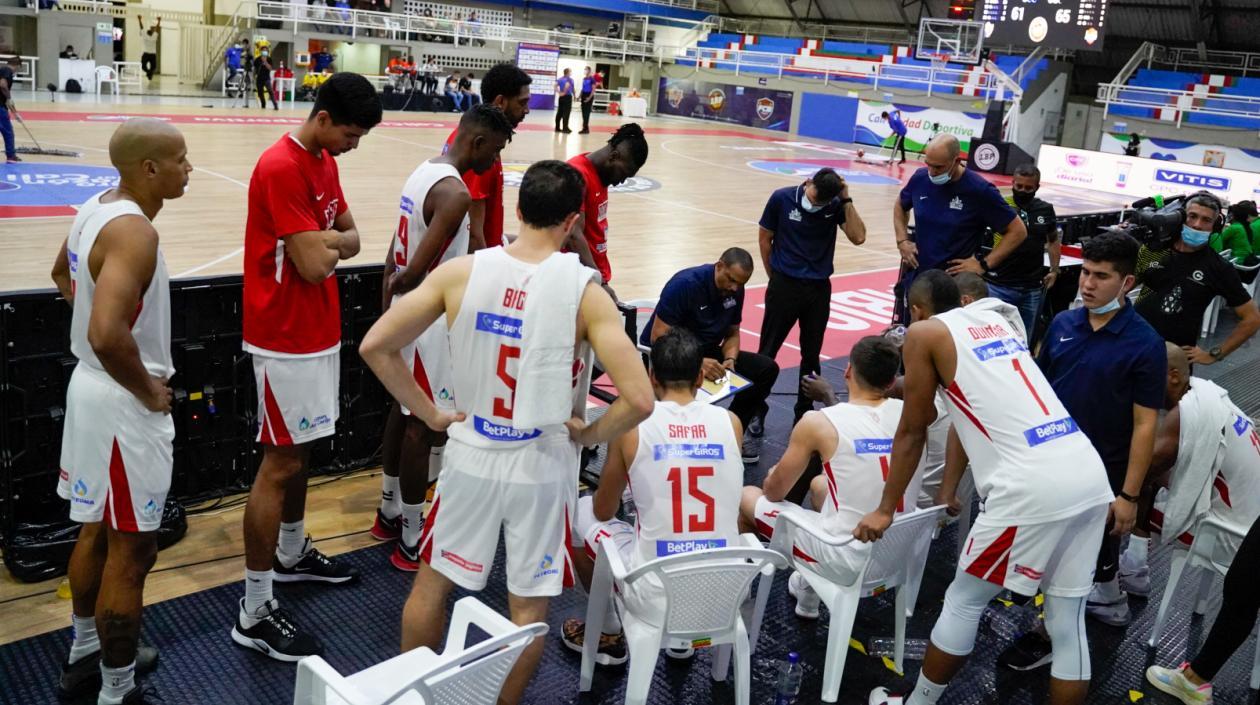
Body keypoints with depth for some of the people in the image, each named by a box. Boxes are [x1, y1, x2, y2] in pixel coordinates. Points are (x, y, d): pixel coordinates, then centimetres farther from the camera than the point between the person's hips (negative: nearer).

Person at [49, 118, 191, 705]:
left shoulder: (97, 207, 5)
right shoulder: (133, 229, -25)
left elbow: (63, 274, 25)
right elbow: (107, 335, -36)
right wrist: (149, 390, -20)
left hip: (93, 386, 10)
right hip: (122, 403, -10)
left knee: (97, 529, 23)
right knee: (131, 549, 3)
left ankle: (86, 654, 40)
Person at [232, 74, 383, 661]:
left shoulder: (324, 162, 10)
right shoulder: (281, 168, -21)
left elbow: (351, 239, 9)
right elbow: (314, 266, -25)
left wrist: (323, 241, -11)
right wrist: (326, 245, -4)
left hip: (319, 331, 9)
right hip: (286, 338, -9)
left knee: (302, 450, 20)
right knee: (281, 463, -5)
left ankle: (292, 554, 39)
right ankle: (254, 613, 5)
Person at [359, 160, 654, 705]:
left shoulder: (461, 272, -9)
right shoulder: (583, 292, -16)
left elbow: (374, 347, -7)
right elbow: (639, 400, -22)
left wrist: (430, 414, 1)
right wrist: (590, 434, -4)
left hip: (471, 457, 2)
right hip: (542, 468, -2)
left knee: (432, 584, 22)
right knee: (528, 606, 17)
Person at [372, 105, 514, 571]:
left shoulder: (424, 172, 7)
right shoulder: (455, 193, -23)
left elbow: (396, 255, 11)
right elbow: (416, 271, -27)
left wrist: (388, 305, 15)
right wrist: (395, 285, -6)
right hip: (429, 321, -10)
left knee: (404, 411, 20)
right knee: (427, 427, 1)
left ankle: (389, 515, 36)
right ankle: (410, 544, 13)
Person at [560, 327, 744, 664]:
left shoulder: (632, 424, -8)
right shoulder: (731, 423, 1)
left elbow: (603, 511, 7)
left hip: (656, 598, -3)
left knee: (581, 510, 21)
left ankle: (608, 635, 34)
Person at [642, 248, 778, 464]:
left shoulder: (735, 290, -2)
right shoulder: (685, 284, -22)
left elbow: (732, 333, 9)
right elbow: (658, 338, -25)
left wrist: (730, 359, -14)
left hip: (706, 352, 7)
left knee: (767, 368, -11)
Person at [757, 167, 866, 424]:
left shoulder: (836, 205, -3)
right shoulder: (782, 198, -8)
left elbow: (858, 237, -15)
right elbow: (764, 238, 1)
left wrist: (846, 200, -17)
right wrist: (777, 277, 7)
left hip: (820, 288, 2)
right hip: (784, 286, -2)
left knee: (811, 355, 10)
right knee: (767, 353, 3)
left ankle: (804, 412, 23)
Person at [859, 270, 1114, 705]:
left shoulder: (925, 333, 4)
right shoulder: (996, 319, 24)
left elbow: (912, 432, 8)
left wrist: (885, 510, 19)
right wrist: (947, 490, 37)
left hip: (1033, 487, -7)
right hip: (1089, 474, 7)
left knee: (963, 603, 12)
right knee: (1068, 623, 15)